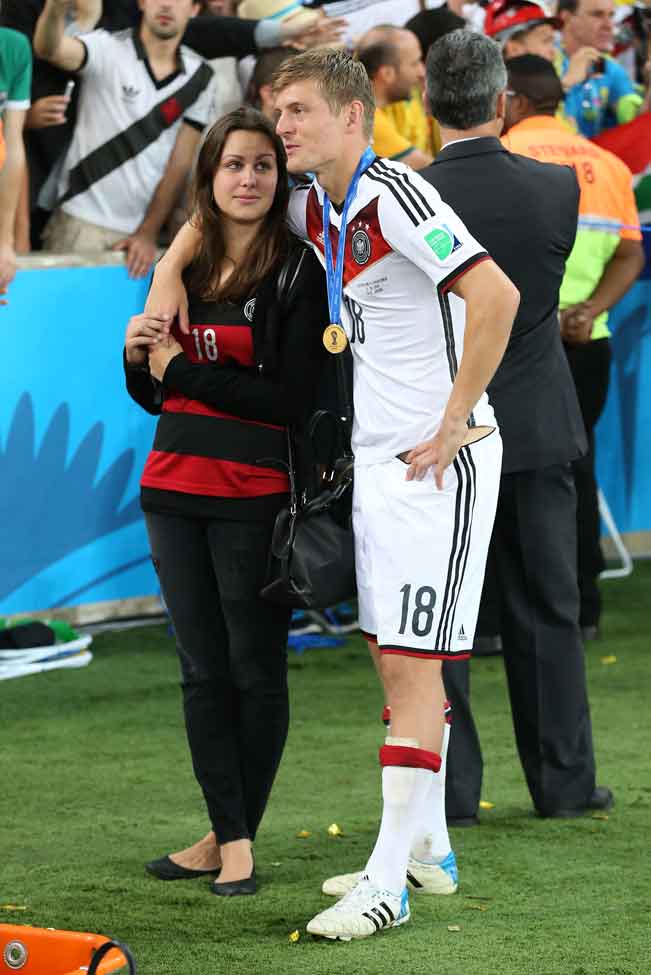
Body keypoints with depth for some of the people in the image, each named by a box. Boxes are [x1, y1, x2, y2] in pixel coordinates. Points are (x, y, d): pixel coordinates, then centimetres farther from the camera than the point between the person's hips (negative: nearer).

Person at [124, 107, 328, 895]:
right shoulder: (183, 266, 11)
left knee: (255, 668, 3)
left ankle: (240, 839, 11)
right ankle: (225, 833, 15)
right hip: (173, 490, 6)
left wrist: (180, 366, -12)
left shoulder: (298, 273, -8)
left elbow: (292, 402, -16)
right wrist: (137, 357, -5)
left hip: (254, 496, -6)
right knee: (202, 670, 9)